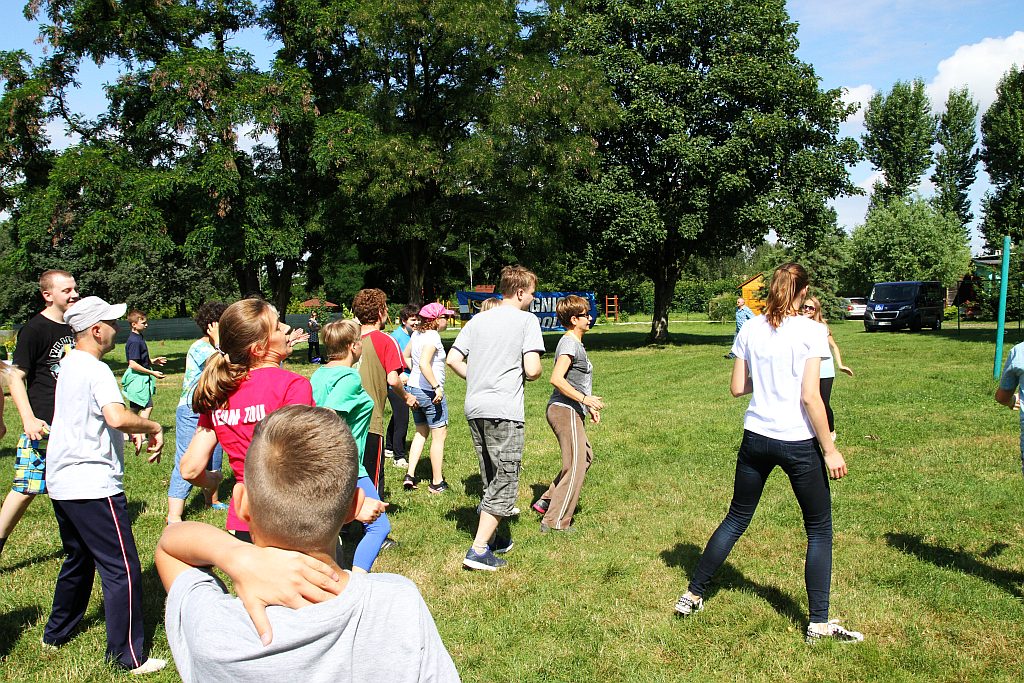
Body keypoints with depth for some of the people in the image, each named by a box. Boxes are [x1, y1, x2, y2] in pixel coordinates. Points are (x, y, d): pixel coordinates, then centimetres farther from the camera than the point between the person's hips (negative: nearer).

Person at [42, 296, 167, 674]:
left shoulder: (68, 365, 12)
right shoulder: (96, 370, -17)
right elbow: (118, 417, -33)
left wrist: (135, 429, 14)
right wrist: (153, 427, -17)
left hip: (61, 483, 10)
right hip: (93, 486, -10)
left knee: (78, 559, 26)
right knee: (123, 569, -3)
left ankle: (56, 633, 40)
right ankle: (128, 657, 2)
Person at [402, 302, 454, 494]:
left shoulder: (417, 334, 9)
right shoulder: (433, 337, -18)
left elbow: (406, 356, 22)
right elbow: (424, 364, -29)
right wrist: (437, 387, -27)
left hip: (414, 387, 9)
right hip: (429, 391, -9)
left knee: (421, 433, 20)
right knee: (439, 435, 2)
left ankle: (410, 475, 15)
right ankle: (437, 483, 8)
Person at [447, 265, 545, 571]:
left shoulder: (478, 320, 14)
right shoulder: (527, 320, -4)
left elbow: (453, 359, 8)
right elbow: (532, 370, -13)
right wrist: (534, 373, 9)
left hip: (475, 408, 7)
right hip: (505, 410, -7)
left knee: (491, 479, 21)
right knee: (505, 480, 2)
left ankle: (491, 537, 30)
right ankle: (479, 550, -1)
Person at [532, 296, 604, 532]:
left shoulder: (576, 343, 17)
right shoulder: (569, 343, -15)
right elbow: (556, 379, -26)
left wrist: (589, 407, 22)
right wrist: (584, 399, -23)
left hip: (571, 412, 10)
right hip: (565, 411, -10)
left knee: (586, 456, 20)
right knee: (575, 466, -5)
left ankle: (547, 501, 23)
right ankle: (555, 522, 3)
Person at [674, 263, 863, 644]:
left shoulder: (750, 330, 2)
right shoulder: (811, 331, -10)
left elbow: (737, 388, 4)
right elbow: (810, 397, -14)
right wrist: (830, 450, -8)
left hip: (756, 439, 4)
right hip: (799, 443, -4)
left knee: (736, 519, 19)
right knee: (819, 530, 12)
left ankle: (693, 595, 26)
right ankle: (819, 624, 16)